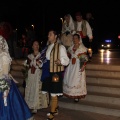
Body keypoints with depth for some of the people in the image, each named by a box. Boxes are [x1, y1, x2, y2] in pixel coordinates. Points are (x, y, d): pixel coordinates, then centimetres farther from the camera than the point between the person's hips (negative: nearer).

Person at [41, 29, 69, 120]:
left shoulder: (60, 47, -9)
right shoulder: (47, 47, 12)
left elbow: (67, 60, -12)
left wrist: (60, 61, -32)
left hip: (56, 73, -7)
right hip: (48, 72, 7)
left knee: (53, 94, -3)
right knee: (52, 93, 16)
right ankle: (55, 109, 35)